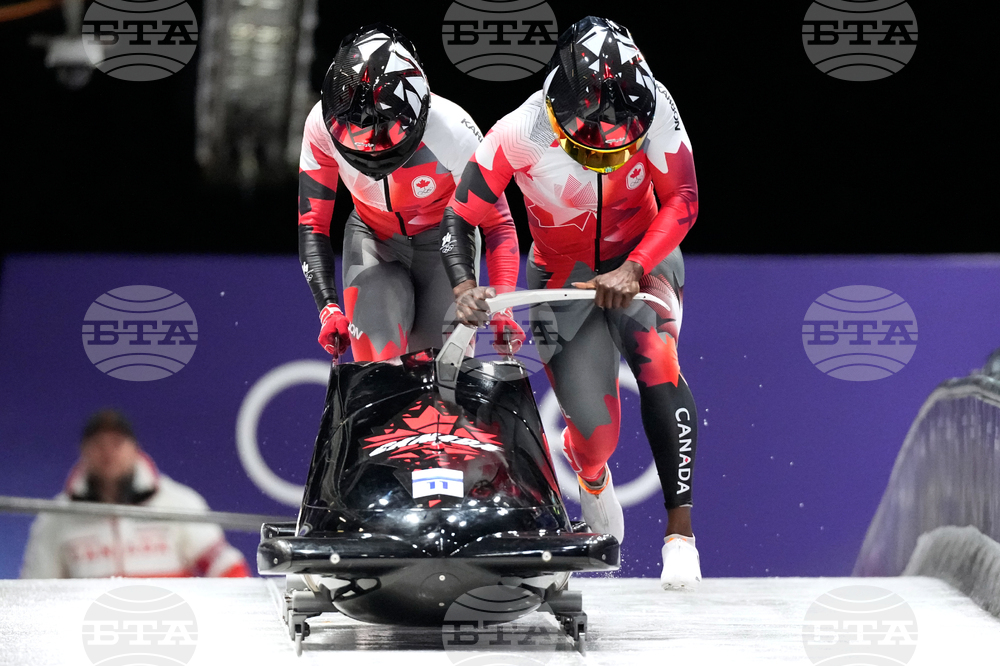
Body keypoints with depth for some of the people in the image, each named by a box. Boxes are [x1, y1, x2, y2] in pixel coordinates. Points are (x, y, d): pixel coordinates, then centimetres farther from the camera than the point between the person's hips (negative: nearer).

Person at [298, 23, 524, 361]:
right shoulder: (322, 125, -26)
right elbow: (312, 225, -15)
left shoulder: (452, 131, -32)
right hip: (373, 240, 1)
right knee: (377, 358, -20)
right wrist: (328, 307, -26)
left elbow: (498, 224, -20)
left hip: (442, 242, -1)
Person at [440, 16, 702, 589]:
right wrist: (464, 287, -34)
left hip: (643, 260, 0)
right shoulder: (521, 134, -27)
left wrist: (632, 270, -29)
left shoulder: (653, 107, -23)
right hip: (564, 278, 0)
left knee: (656, 368, -29)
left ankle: (680, 530, -24)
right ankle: (591, 473, 34)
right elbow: (459, 218, -17)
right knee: (595, 431, -7)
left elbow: (681, 203, -17)